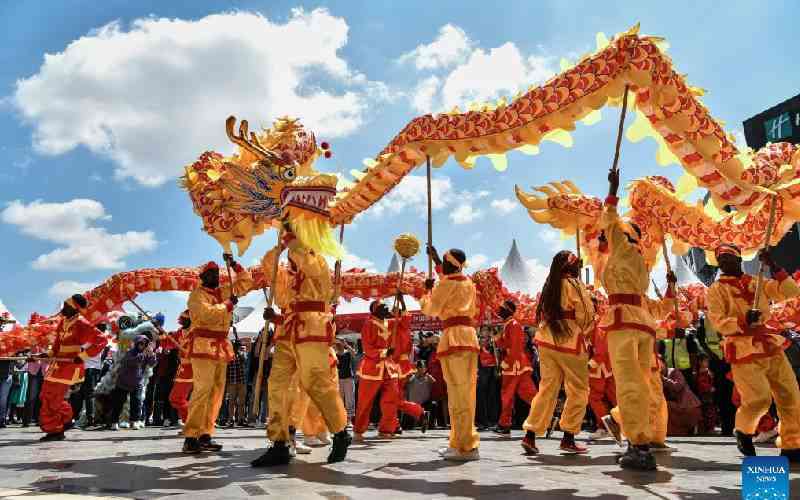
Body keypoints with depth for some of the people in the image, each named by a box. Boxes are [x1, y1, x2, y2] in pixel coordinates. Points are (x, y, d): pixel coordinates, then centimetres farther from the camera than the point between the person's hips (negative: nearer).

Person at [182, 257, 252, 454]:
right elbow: (207, 314, -20)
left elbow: (247, 281, 21)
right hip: (204, 346, -7)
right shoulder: (197, 294, -3)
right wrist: (229, 304, -10)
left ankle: (205, 435, 9)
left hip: (221, 347, 8)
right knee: (202, 390, -14)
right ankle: (190, 438, -13)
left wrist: (234, 264, 11)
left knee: (217, 390, 5)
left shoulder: (224, 291, 17)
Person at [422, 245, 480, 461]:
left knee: (458, 393, -8)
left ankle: (467, 447, -7)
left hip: (455, 337, -9)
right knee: (464, 393, 11)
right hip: (469, 336, 9)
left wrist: (427, 290, 12)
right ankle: (459, 443, 18)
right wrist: (436, 259, 46)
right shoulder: (467, 282, 18)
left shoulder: (447, 283, -6)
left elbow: (431, 310, -3)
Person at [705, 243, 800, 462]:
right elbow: (718, 323, -8)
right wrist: (744, 322, -24)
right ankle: (743, 431, 14)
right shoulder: (716, 290, 1)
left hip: (772, 347, 5)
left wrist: (774, 268, -3)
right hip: (744, 351, -5)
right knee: (760, 398, -15)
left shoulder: (758, 283, 14)